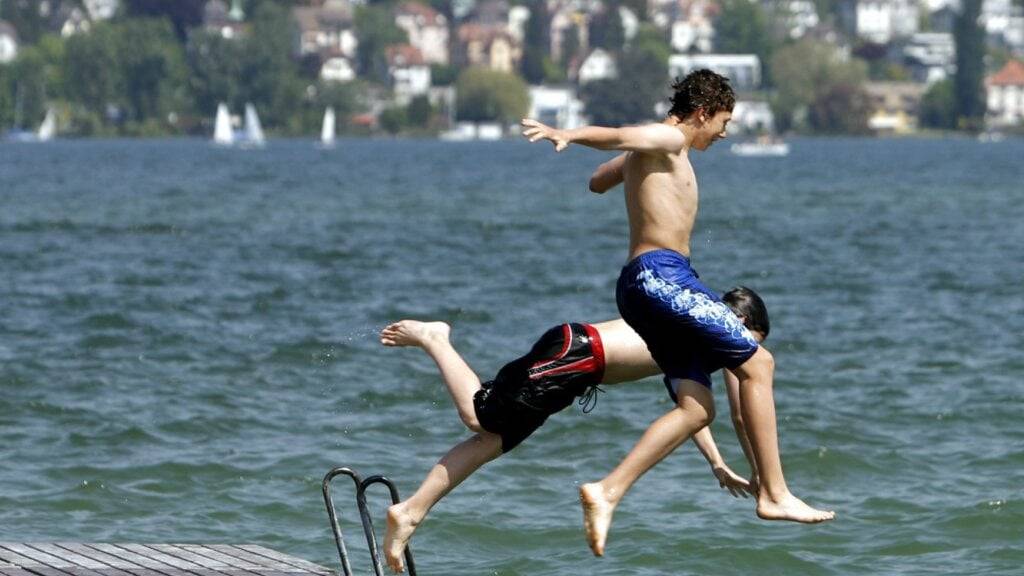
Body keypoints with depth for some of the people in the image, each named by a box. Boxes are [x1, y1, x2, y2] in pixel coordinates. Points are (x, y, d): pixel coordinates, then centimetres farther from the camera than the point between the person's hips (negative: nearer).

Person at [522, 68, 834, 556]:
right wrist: (566, 135, -43)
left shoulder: (653, 150, 24)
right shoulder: (668, 141, -5)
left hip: (645, 284, 10)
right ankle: (774, 495, -8)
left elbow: (597, 181, 41)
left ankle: (607, 492, -9)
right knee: (756, 363, -7)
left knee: (697, 407, 3)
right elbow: (613, 136, -25)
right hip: (661, 274, -10)